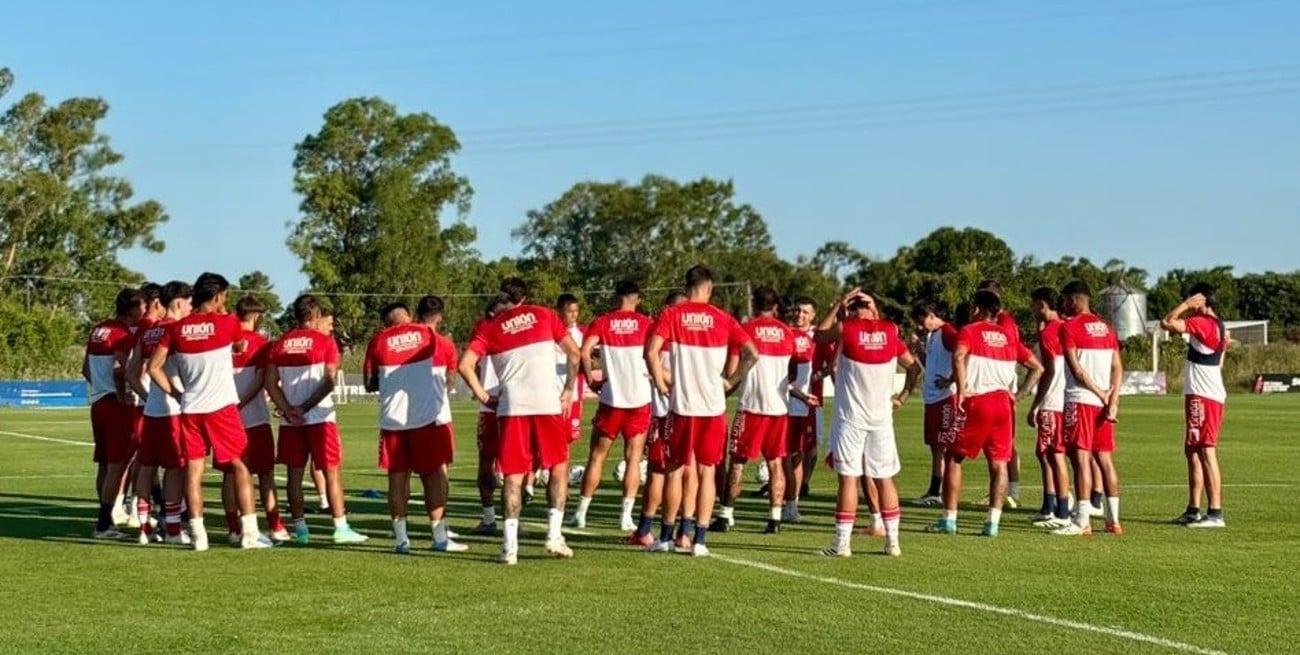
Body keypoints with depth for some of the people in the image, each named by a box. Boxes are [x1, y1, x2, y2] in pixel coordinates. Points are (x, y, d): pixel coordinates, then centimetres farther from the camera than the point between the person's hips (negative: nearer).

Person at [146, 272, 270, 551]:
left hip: (190, 409, 3)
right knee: (239, 466, 4)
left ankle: (198, 535, 3)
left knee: (193, 470, 5)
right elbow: (240, 346, 17)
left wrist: (175, 393, 10)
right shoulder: (228, 322, -4)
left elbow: (154, 367, 2)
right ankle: (249, 532, 0)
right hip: (222, 407, -3)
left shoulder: (175, 328, 3)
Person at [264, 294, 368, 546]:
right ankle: (341, 527, 0)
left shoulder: (280, 343, 7)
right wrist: (305, 408, -10)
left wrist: (288, 410, -6)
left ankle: (300, 529, 8)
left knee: (295, 473, 7)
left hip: (290, 420, 4)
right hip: (319, 418, -4)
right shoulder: (325, 341, -3)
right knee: (331, 471, 1)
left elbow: (270, 383, 0)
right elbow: (329, 381, -11)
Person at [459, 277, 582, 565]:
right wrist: (568, 390, 14)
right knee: (559, 467, 15)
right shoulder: (544, 315, 11)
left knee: (513, 476, 5)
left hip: (511, 406, 0)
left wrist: (484, 397, 5)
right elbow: (574, 352, 8)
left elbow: (465, 365, -3)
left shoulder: (489, 328, 9)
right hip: (549, 403, 0)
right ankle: (554, 535, 7)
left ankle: (510, 546, -1)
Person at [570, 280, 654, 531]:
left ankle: (581, 513, 11)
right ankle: (626, 515, -2)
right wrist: (653, 375, 9)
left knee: (597, 457, 10)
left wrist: (590, 379, 0)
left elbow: (584, 352, -12)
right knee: (633, 459, 4)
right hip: (639, 399, 0)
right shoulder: (646, 323, 1)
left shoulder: (602, 322, 2)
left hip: (611, 398, 0)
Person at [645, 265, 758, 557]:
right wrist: (731, 382, 7)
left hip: (681, 404, -1)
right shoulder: (722, 319, 4)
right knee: (706, 471, 7)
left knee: (675, 469, 10)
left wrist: (660, 383, 0)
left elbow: (651, 351, -13)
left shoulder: (671, 315, 1)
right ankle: (699, 540, 4)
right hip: (714, 405, 1)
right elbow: (751, 354, -5)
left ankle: (666, 537, 16)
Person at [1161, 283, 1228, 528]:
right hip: (1213, 395, 10)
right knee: (1193, 452, 15)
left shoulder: (1202, 323, -14)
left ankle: (1215, 513, -16)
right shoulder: (1219, 326, 16)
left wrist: (1186, 304, -9)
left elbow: (1167, 322, -21)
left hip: (1202, 397, -10)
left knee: (1206, 452, -12)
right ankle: (1193, 510, 20)